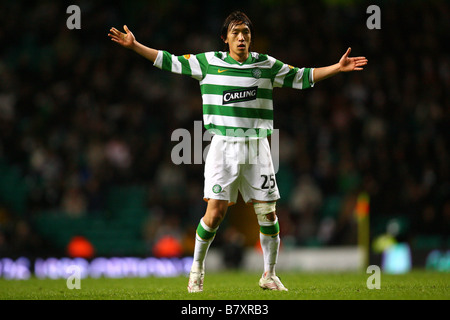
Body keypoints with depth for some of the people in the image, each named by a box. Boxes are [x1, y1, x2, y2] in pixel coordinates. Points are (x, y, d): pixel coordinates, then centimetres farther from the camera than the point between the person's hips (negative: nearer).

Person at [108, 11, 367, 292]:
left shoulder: (266, 65, 7)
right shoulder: (208, 62, 4)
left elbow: (302, 77, 15)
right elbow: (170, 62, 7)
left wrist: (337, 68, 7)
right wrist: (134, 45, 1)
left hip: (257, 148, 2)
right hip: (223, 145, -2)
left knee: (268, 213, 1)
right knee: (215, 212, -10)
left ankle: (269, 275, 17)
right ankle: (197, 269, 10)